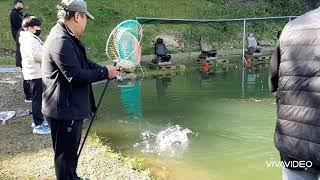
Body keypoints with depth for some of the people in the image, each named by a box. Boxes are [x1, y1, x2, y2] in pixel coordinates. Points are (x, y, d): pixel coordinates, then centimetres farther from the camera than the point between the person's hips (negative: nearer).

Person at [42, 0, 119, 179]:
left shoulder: (69, 38, 10)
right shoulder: (61, 41, -25)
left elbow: (85, 63, 16)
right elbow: (76, 76, -27)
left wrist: (107, 70, 2)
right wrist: (105, 73, -15)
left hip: (72, 107, 11)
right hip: (64, 110, -11)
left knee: (71, 150, 27)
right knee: (65, 154, 4)